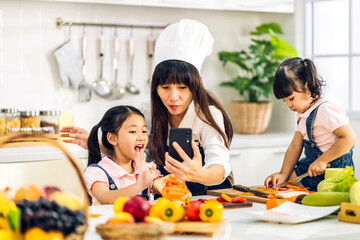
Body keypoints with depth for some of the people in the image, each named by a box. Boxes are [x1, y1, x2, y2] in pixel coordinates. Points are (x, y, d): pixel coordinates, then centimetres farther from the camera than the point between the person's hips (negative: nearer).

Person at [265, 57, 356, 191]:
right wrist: (284, 174, -3)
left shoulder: (326, 110, -20)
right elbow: (295, 146, 9)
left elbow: (349, 138, -25)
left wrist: (322, 161, -24)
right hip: (312, 165, 10)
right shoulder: (303, 115, 11)